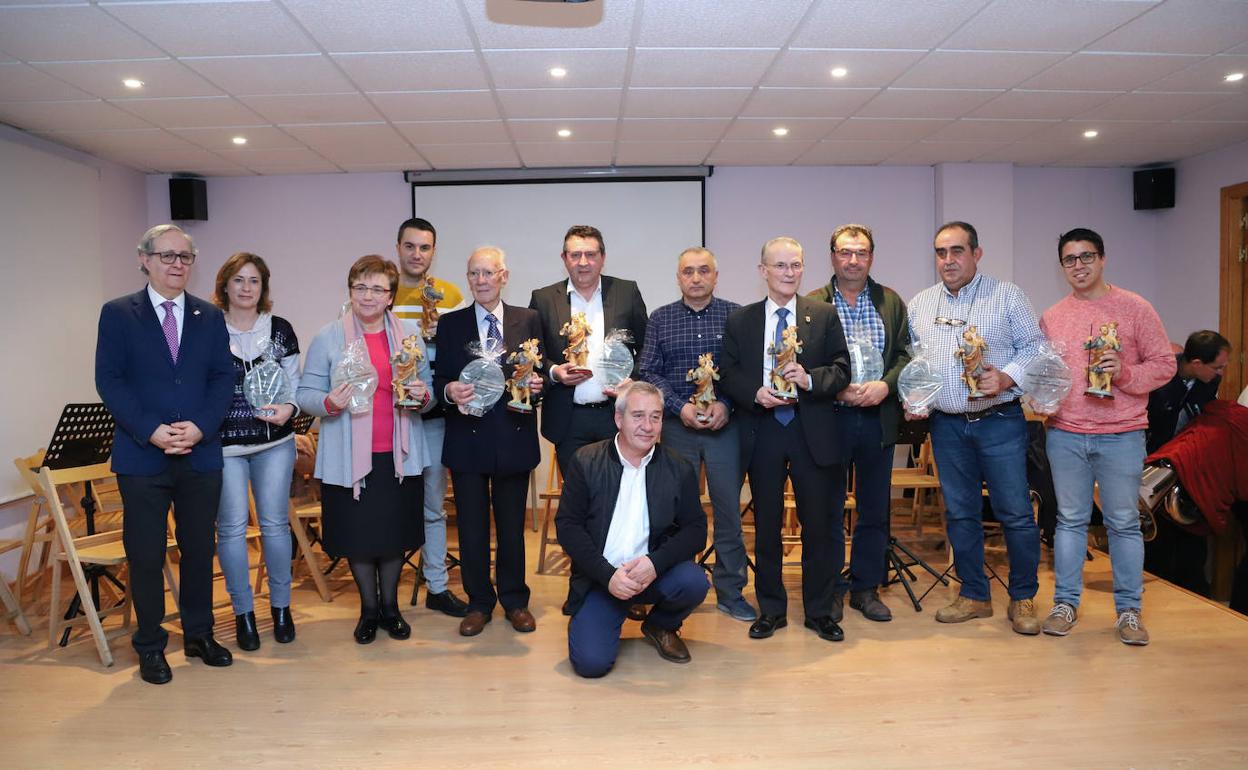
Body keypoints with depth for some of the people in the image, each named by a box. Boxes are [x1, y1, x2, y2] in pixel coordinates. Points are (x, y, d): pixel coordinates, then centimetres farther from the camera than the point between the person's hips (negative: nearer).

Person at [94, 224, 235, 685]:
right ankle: (150, 646, 21)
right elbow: (108, 381, -5)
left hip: (201, 454, 3)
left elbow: (223, 378, 3)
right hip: (141, 457, -2)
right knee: (146, 555, 6)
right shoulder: (118, 314, 1)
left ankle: (199, 634, 27)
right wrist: (152, 431, -15)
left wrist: (200, 427, -12)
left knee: (200, 549, 11)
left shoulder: (210, 317, 9)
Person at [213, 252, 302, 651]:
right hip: (223, 443, -1)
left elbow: (295, 382, 8)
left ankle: (281, 607, 20)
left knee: (275, 524, 5)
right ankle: (243, 612, 17)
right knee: (232, 527, 2)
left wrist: (289, 408, -11)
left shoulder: (281, 330, 6)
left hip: (274, 442, 1)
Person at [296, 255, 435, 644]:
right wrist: (329, 403, -22)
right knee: (358, 535, 9)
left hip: (398, 455, 2)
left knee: (395, 532, 12)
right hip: (349, 457, -1)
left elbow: (428, 391, 8)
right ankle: (369, 608, 31)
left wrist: (423, 396, -15)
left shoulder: (410, 333, 5)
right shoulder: (328, 337, -1)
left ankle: (390, 605, 33)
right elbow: (304, 394, -2)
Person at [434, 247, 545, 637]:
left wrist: (537, 382, -15)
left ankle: (515, 601, 26)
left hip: (513, 438, 0)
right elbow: (439, 378, 3)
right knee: (471, 525, 7)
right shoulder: (450, 323, 6)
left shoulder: (528, 320, 6)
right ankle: (479, 603, 23)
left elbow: (540, 372, 7)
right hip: (468, 438, 0)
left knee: (512, 524, 10)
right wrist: (449, 390, -18)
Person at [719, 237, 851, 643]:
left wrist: (809, 380, -18)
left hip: (813, 431, 0)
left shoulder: (824, 315, 4)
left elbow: (841, 370, 1)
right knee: (766, 525, 10)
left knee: (820, 525, 6)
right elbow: (728, 376, 4)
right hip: (762, 431, 1)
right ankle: (771, 609, 24)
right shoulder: (739, 321, 6)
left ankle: (819, 610, 22)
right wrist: (756, 394, -14)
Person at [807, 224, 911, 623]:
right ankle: (830, 590, 20)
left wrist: (885, 385, -13)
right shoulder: (813, 304, 0)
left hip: (877, 418, 3)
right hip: (830, 418, -2)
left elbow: (906, 354, 5)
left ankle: (866, 588, 25)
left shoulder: (891, 302, 8)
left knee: (875, 510, 10)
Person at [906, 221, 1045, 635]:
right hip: (946, 425, 4)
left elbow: (1033, 348, -2)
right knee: (960, 513, 10)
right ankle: (974, 595, 24)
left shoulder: (1007, 296, 1)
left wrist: (1006, 378, -18)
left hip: (999, 422, -3)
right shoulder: (919, 305, 12)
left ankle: (1023, 598, 17)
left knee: (1015, 513, 0)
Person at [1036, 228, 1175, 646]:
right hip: (1065, 435, 2)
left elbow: (1164, 364, 0)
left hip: (1121, 435, -2)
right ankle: (1066, 602, 20)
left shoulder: (1134, 308, 0)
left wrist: (1124, 373, -17)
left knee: (1124, 523, 6)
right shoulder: (1052, 317, 9)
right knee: (1070, 520, 10)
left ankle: (1129, 609, 18)